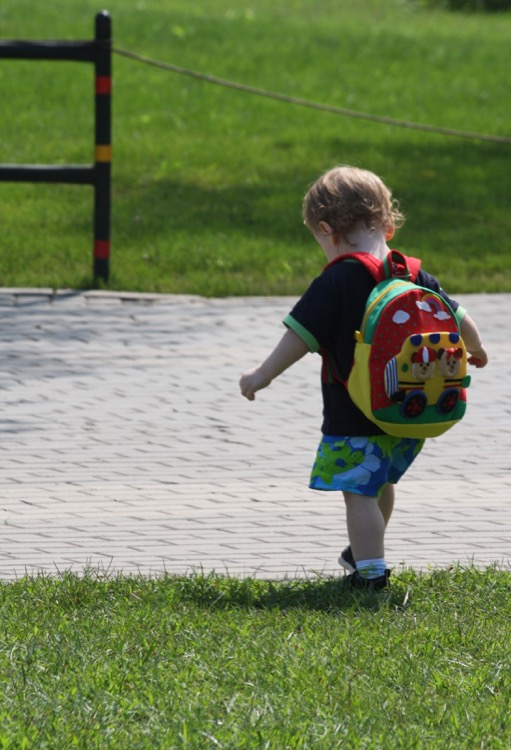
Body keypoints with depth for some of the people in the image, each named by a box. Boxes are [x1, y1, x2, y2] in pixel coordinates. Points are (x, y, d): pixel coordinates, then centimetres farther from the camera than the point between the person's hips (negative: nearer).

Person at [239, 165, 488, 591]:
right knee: (380, 484, 26)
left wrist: (263, 375, -7)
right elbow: (458, 318, 14)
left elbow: (301, 335, -17)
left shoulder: (337, 281, -15)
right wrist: (475, 349, 35)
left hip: (355, 417, -8)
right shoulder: (416, 276, 4)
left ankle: (370, 572, -7)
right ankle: (366, 551, 45)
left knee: (358, 492, -2)